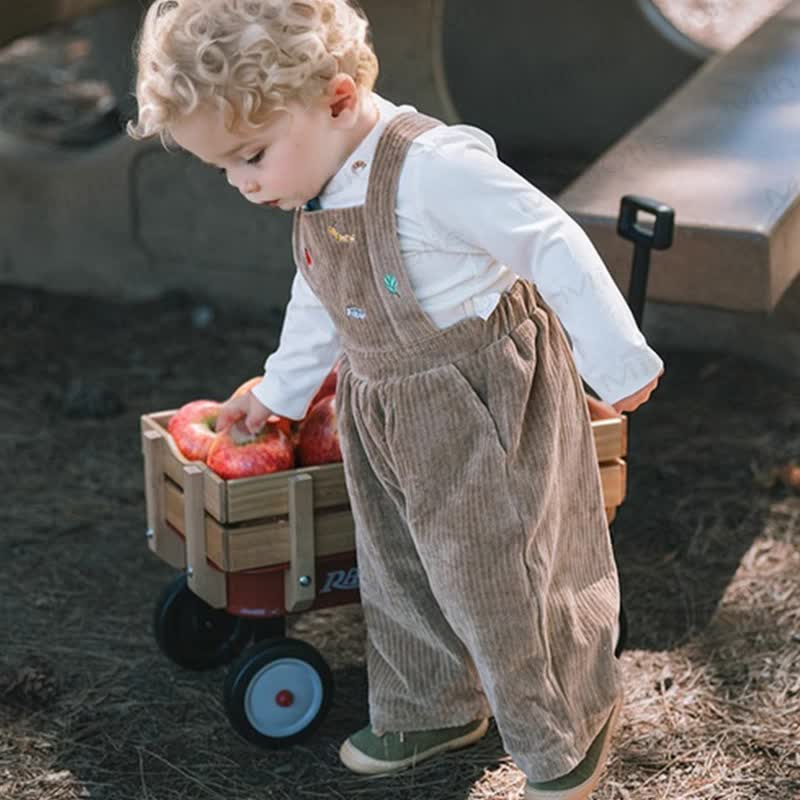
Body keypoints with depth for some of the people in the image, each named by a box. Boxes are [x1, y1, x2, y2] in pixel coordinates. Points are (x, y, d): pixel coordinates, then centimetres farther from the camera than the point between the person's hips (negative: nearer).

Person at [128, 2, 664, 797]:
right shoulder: (315, 198, 0)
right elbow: (316, 303, 18)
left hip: (486, 410, -8)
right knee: (399, 569, 20)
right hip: (388, 417, 9)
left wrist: (617, 367, -18)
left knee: (499, 577, 2)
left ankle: (567, 735, 26)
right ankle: (433, 709, 44)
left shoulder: (432, 170, -30)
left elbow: (555, 249, -25)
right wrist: (277, 393, 29)